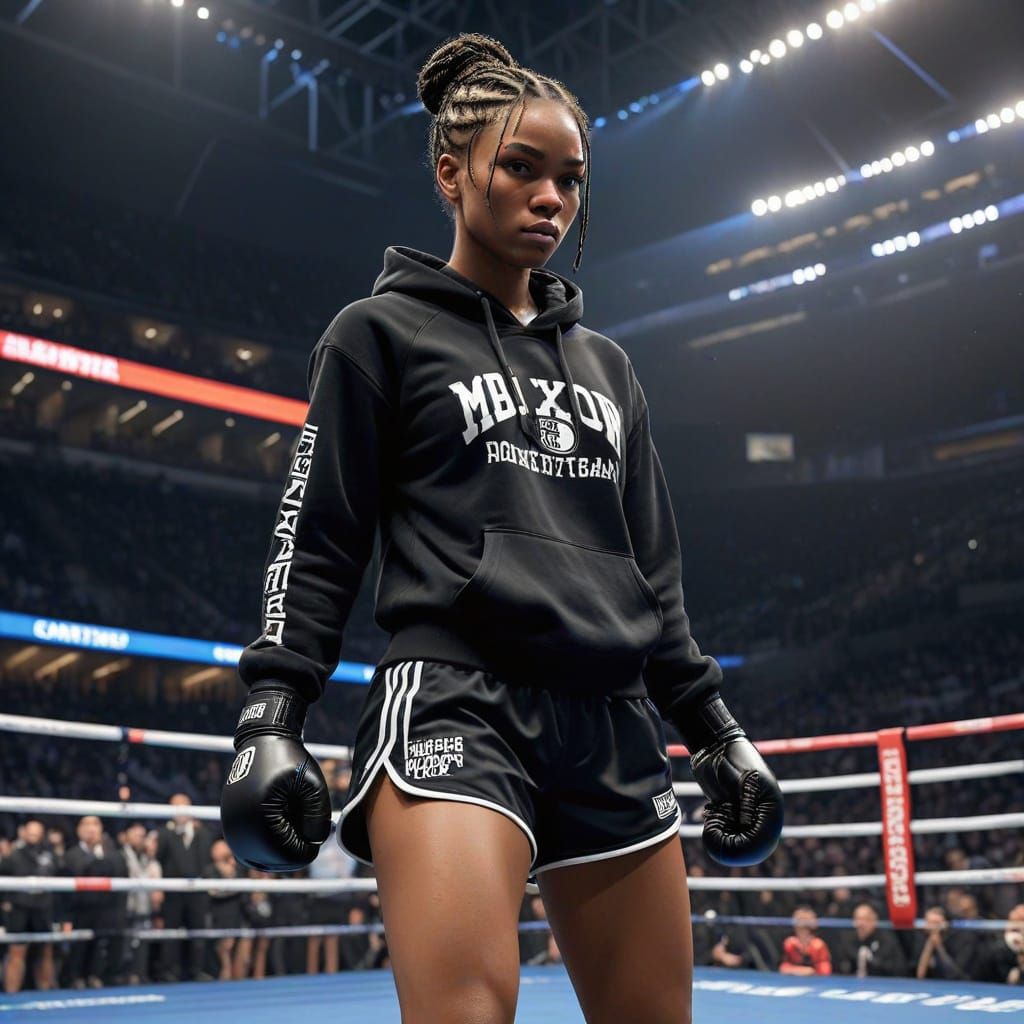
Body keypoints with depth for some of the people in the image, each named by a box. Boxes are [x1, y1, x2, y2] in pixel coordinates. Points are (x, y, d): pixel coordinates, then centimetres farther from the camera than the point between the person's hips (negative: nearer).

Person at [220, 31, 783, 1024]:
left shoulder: (605, 363, 21)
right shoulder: (380, 331, 8)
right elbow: (314, 543, 2)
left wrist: (713, 726, 16)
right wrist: (270, 714, -9)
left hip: (614, 724, 6)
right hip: (452, 701, -5)